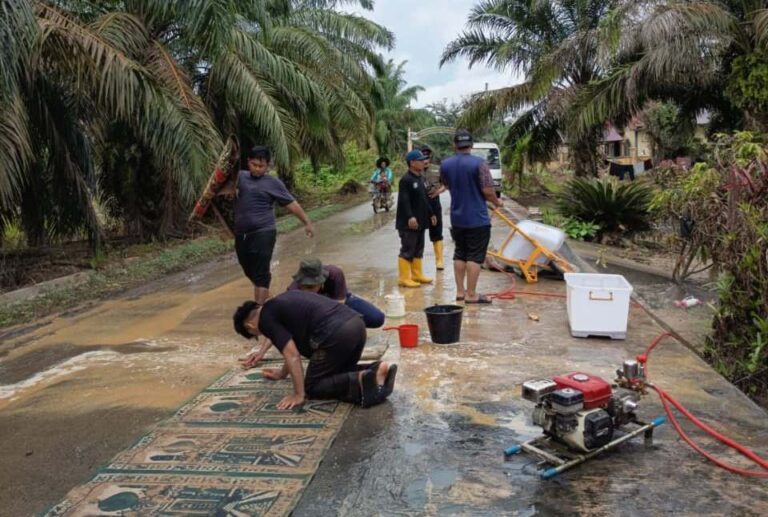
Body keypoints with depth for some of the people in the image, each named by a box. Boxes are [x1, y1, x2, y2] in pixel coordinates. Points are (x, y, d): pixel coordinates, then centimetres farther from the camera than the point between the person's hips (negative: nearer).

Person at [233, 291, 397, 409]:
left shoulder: (265, 319, 5)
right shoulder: (280, 303, 31)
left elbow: (292, 354, -4)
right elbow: (294, 346, 40)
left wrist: (299, 395, -1)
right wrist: (282, 373, 52)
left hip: (336, 335, -9)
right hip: (356, 323, 9)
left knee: (312, 387, 9)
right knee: (339, 371, 30)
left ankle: (360, 381, -13)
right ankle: (377, 370, 3)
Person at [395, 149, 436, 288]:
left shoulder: (420, 178, 15)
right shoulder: (406, 180, -15)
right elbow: (404, 201, -23)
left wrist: (430, 214, 22)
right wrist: (410, 217, -30)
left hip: (420, 222, 10)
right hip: (408, 223, -10)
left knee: (418, 250, 15)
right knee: (407, 250, -6)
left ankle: (417, 275, 24)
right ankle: (404, 278, -2)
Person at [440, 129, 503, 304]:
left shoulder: (445, 164, 1)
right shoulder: (479, 163, -15)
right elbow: (487, 191, -16)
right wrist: (497, 202, 1)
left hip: (457, 218, 6)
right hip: (477, 219, -5)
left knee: (459, 254, 15)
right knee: (475, 256, 0)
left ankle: (460, 291, 20)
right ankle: (471, 294, 3)